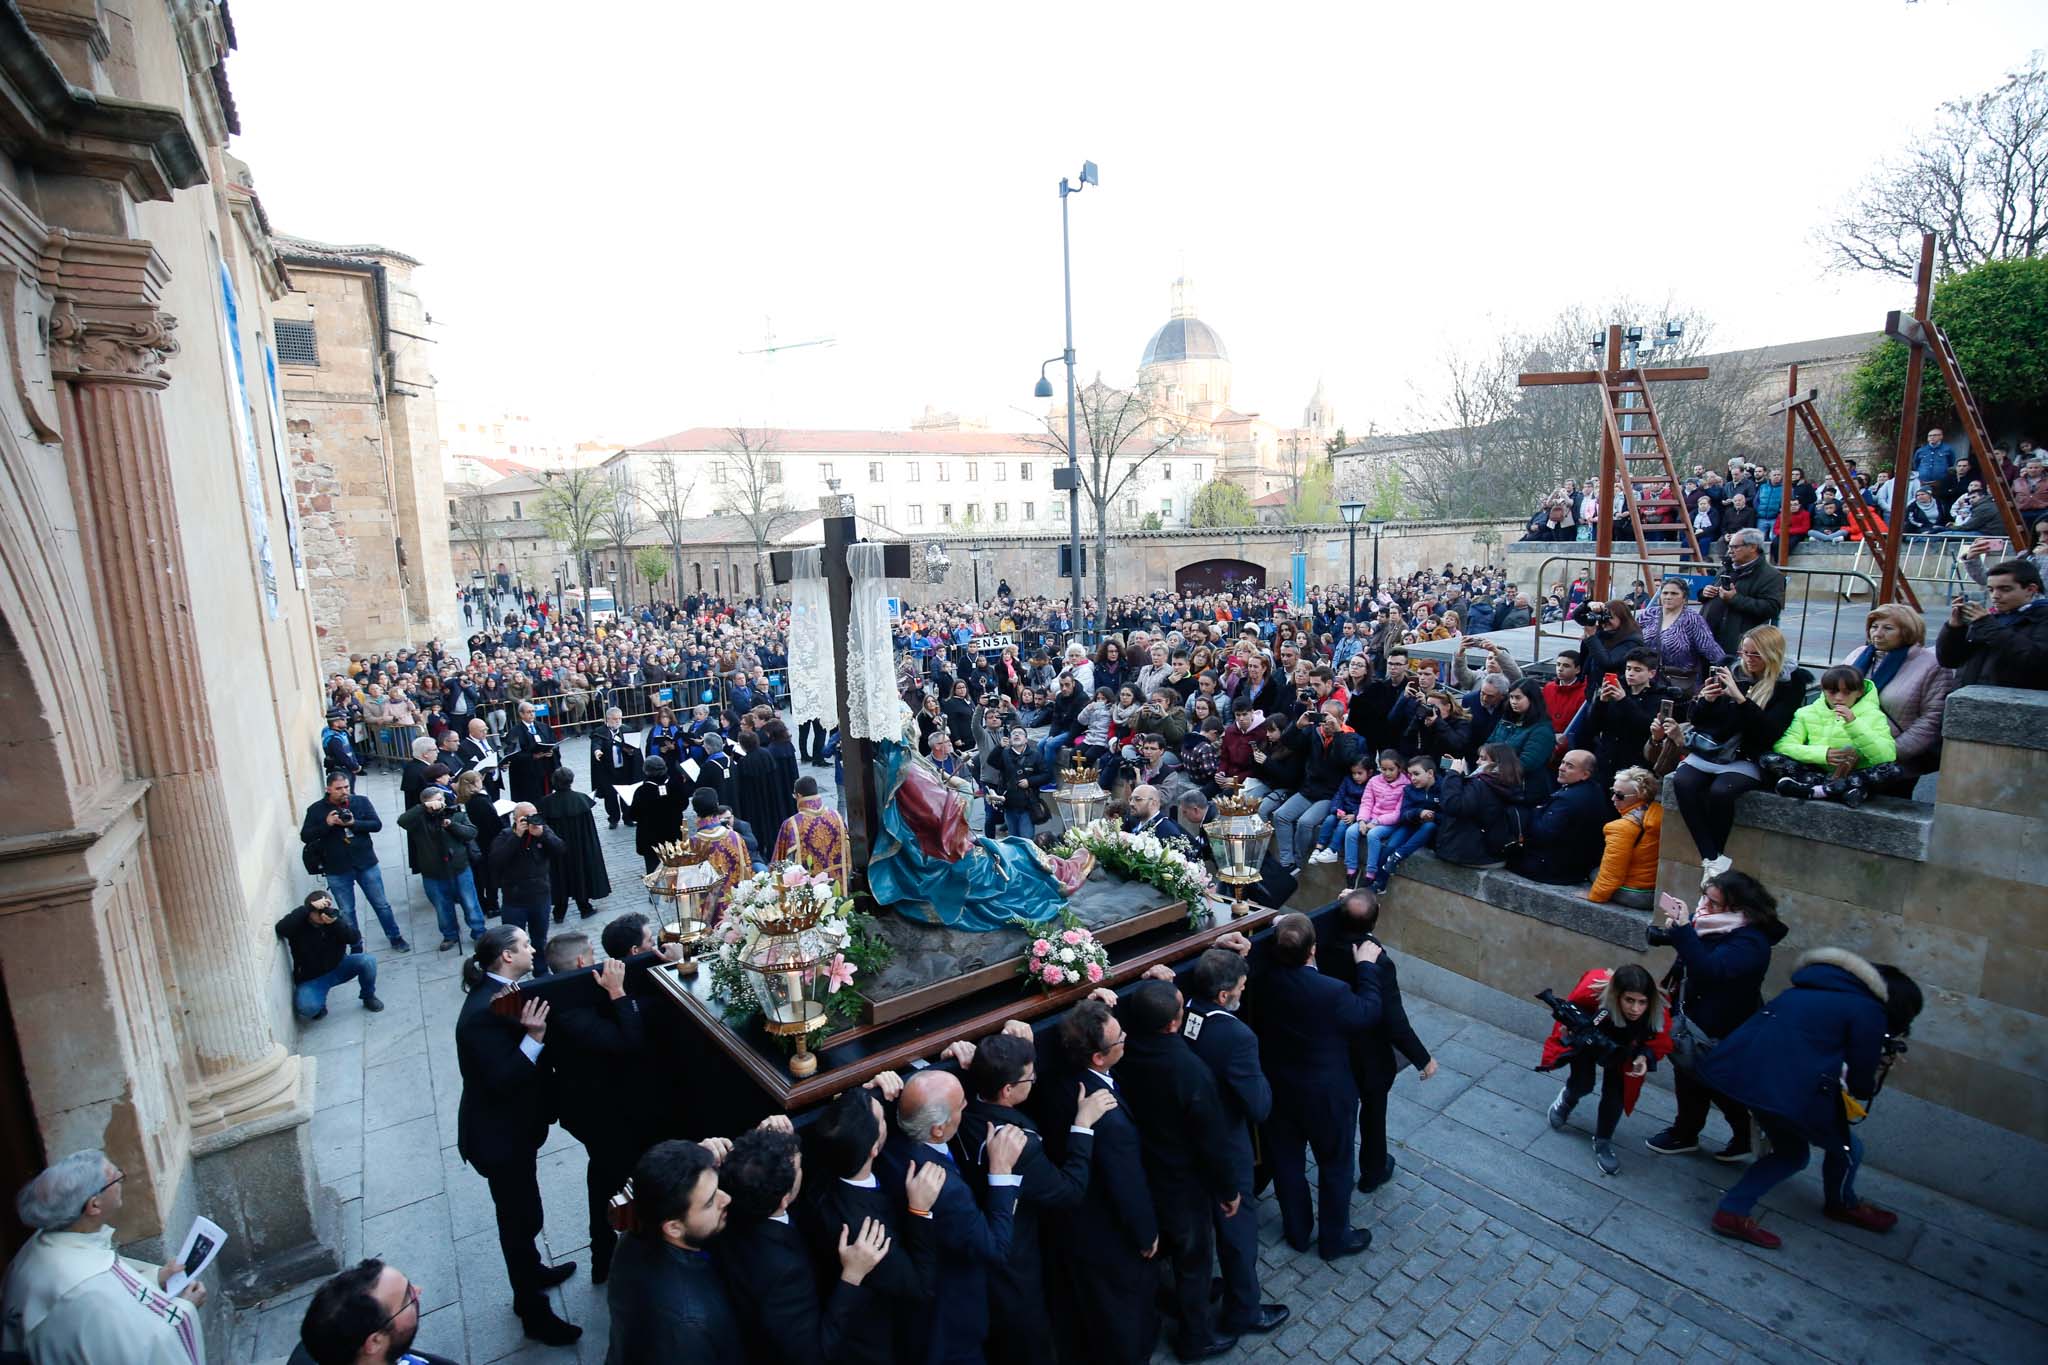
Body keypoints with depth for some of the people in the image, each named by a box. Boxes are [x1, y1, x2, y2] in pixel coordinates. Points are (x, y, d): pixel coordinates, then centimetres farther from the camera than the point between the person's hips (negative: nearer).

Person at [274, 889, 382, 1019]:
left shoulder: (335, 917, -9)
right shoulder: (300, 925, -14)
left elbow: (356, 938, -21)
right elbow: (280, 929, -38)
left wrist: (336, 922, -38)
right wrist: (309, 907, -40)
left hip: (338, 968, 2)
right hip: (311, 979, -2)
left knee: (368, 961, -25)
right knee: (307, 1008, -31)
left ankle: (369, 997, 3)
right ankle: (319, 1004, 10)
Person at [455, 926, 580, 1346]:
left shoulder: (501, 992, -2)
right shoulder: (485, 1011, -31)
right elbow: (501, 1079, -31)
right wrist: (534, 1037, -39)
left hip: (512, 1125, 9)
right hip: (499, 1136, -9)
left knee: (521, 1212, 28)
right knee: (521, 1218, 8)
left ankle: (531, 1273, 49)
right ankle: (534, 1313, 25)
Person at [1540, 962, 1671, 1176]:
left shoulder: (1658, 1012, -38)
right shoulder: (1592, 990, -43)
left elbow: (1660, 1042, -17)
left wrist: (1644, 1056, -36)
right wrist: (1569, 1029, -38)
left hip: (1622, 1047, 2)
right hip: (1586, 1036, -1)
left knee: (1616, 1092, -3)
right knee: (1583, 1084, -1)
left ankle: (1603, 1142, 24)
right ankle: (1566, 1101, 37)